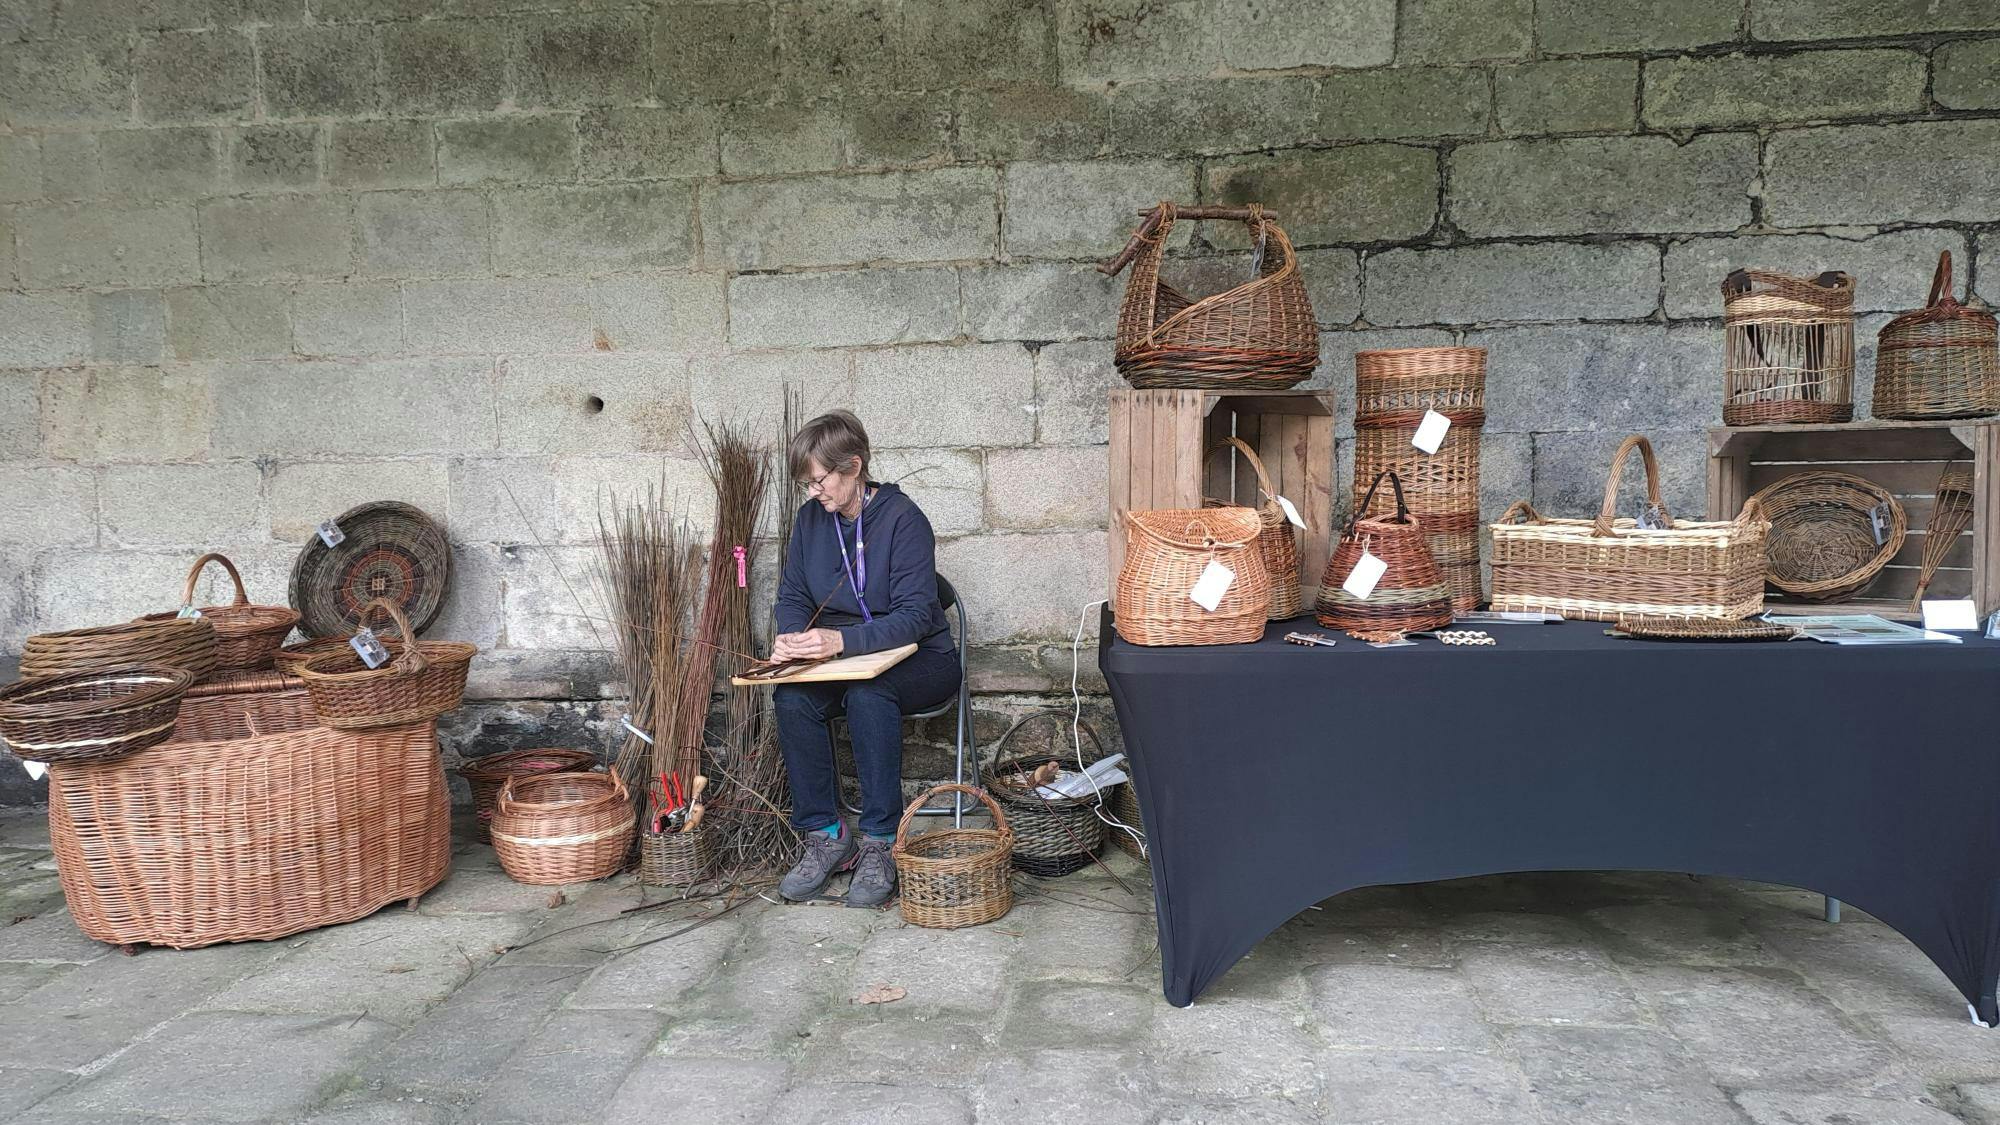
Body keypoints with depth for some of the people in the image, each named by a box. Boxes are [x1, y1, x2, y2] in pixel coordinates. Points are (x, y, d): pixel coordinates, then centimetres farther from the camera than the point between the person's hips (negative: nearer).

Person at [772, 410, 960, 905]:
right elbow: (792, 595, 9)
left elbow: (914, 614, -21)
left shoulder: (902, 518, -16)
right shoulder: (811, 518, 2)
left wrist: (842, 640, -35)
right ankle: (825, 836, -16)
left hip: (918, 658, -5)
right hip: (840, 659, 5)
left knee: (867, 696, -36)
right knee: (792, 698, -26)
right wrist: (791, 638, -14)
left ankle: (879, 842, -25)